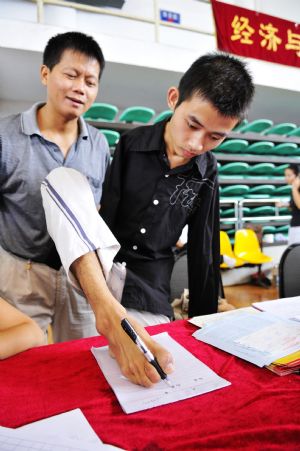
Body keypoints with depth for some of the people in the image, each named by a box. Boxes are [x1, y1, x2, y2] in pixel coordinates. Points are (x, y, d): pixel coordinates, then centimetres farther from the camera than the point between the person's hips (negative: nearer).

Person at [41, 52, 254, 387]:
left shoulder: (207, 173, 0)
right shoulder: (130, 145, -7)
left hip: (150, 288, 2)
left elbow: (203, 250, 4)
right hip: (95, 271, -1)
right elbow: (101, 221, -12)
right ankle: (109, 316, -35)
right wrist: (111, 316, -22)